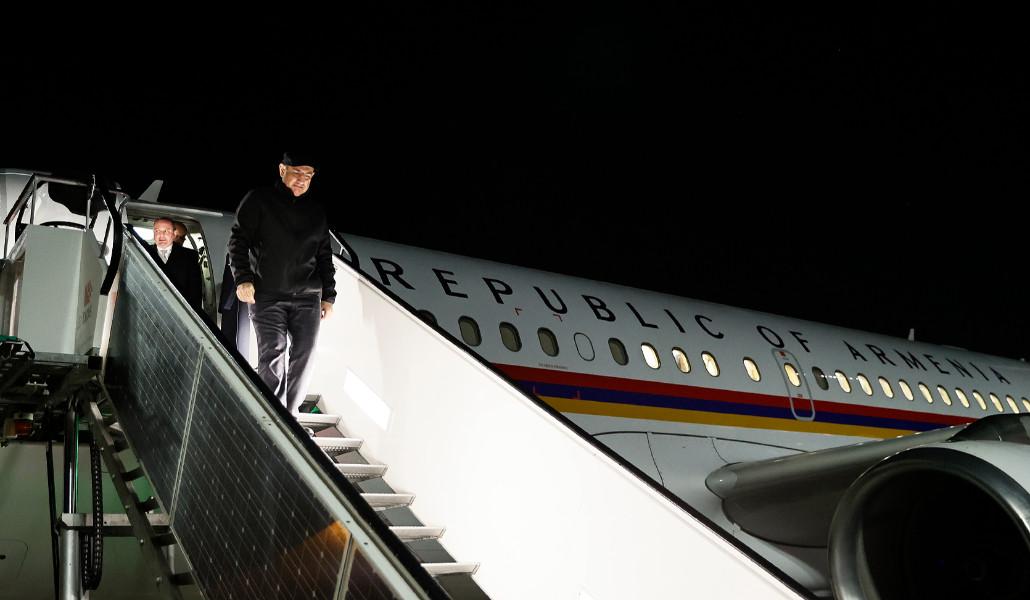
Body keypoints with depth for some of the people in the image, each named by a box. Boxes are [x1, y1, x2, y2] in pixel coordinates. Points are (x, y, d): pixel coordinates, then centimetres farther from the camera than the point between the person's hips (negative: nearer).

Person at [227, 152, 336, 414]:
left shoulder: (316, 212, 16)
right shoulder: (259, 201, 4)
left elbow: (325, 257, 19)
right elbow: (239, 240, 0)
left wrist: (328, 296, 14)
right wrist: (243, 279, -13)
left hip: (307, 298, 4)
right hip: (267, 296, -4)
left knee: (303, 358, -1)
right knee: (273, 356, -13)